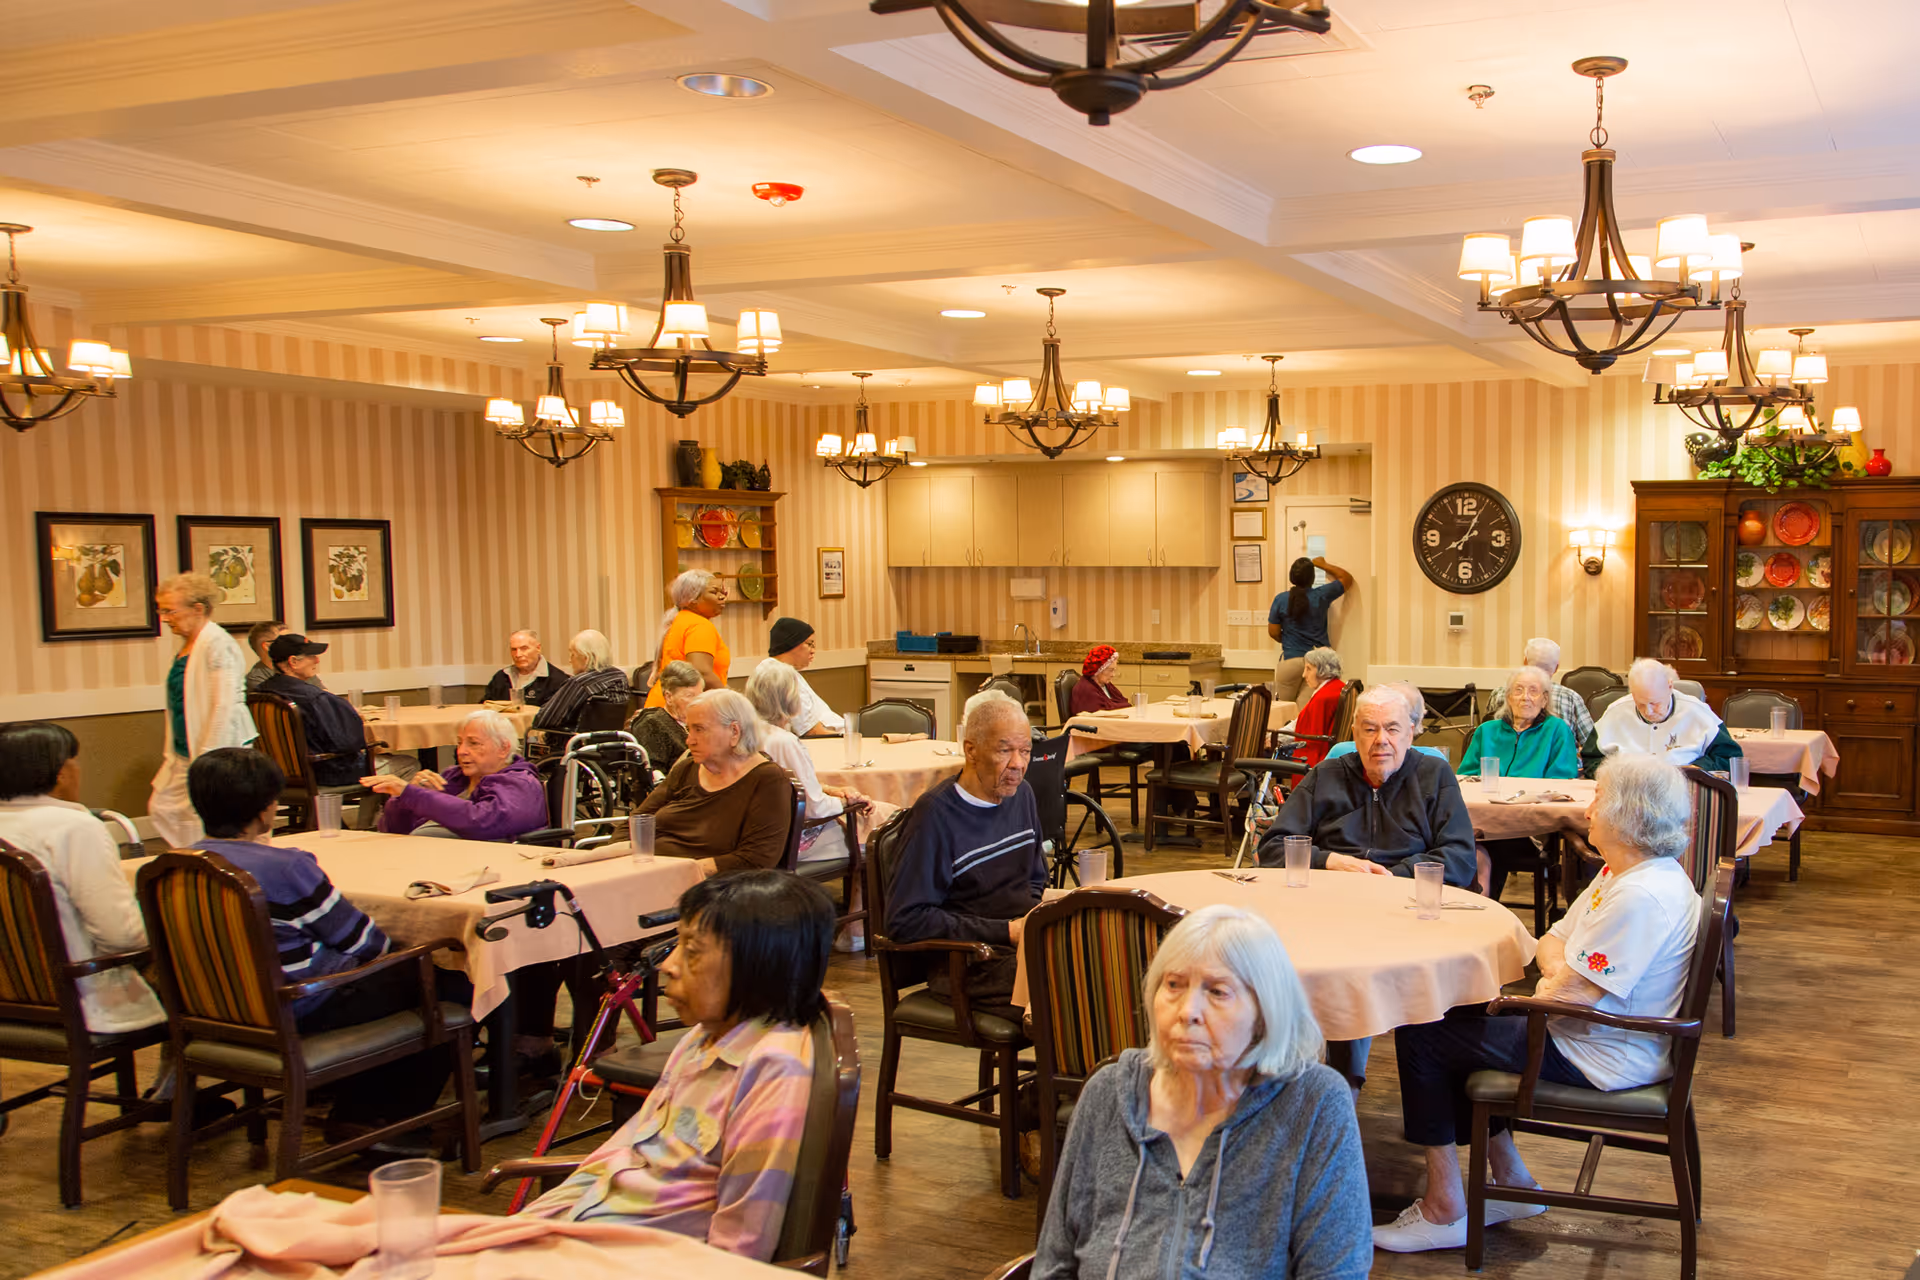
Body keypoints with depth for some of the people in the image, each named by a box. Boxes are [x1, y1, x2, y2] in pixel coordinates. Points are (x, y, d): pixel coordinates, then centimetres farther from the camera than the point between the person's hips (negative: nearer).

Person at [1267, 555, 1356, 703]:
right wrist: (1323, 565, 23)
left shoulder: (1281, 599, -6)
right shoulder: (1322, 596, -4)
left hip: (1291, 660, -2)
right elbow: (1347, 578, 12)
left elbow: (1273, 632, 1)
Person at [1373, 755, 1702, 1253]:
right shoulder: (1621, 874, 7)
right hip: (1590, 1036, 11)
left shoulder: (1643, 897, -27)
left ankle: (1446, 1210, 2)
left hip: (1596, 1061, -11)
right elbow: (1552, 942, 11)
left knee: (1420, 1036, -7)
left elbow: (1570, 994, -27)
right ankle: (1511, 1181, 22)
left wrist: (1538, 989, -6)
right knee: (1456, 1019, 21)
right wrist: (1561, 969, -11)